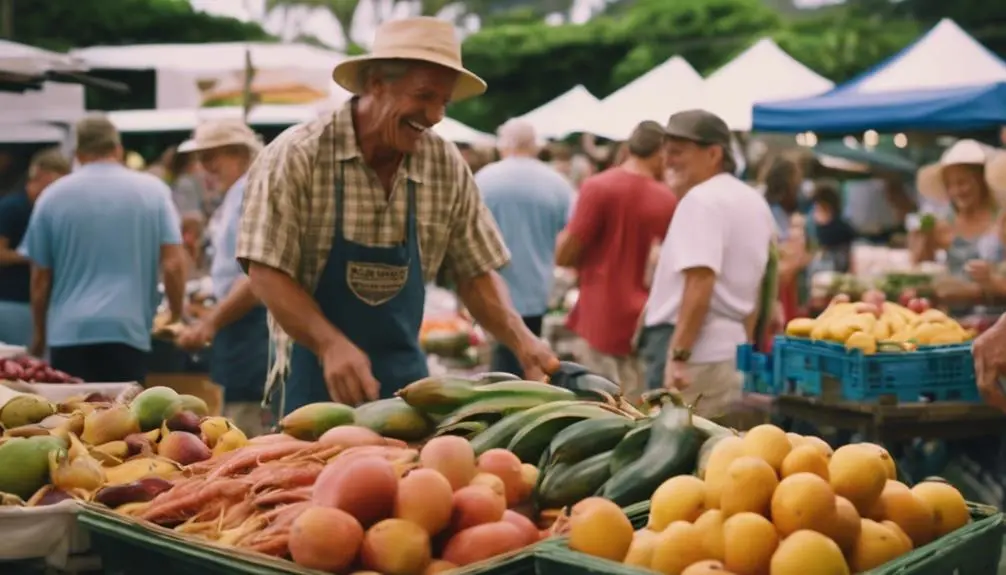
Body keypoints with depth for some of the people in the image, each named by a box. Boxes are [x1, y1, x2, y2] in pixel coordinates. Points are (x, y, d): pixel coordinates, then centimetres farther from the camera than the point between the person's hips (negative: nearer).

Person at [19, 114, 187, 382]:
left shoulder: (53, 196, 5)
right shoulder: (152, 189, 3)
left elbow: (41, 277, 8)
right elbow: (173, 264, -2)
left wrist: (40, 332, 21)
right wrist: (176, 316, 12)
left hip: (69, 333, 1)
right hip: (128, 331, -1)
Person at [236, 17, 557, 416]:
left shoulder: (447, 167, -3)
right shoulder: (297, 157, -13)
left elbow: (475, 273, 3)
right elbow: (266, 273, -15)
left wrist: (522, 342, -12)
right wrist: (332, 345, -28)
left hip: (405, 377, 4)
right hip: (316, 376, -3)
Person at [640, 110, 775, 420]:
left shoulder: (701, 199, -12)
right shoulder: (754, 202, 18)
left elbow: (700, 283, -22)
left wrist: (677, 355, -24)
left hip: (695, 350, -10)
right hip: (732, 349, 10)